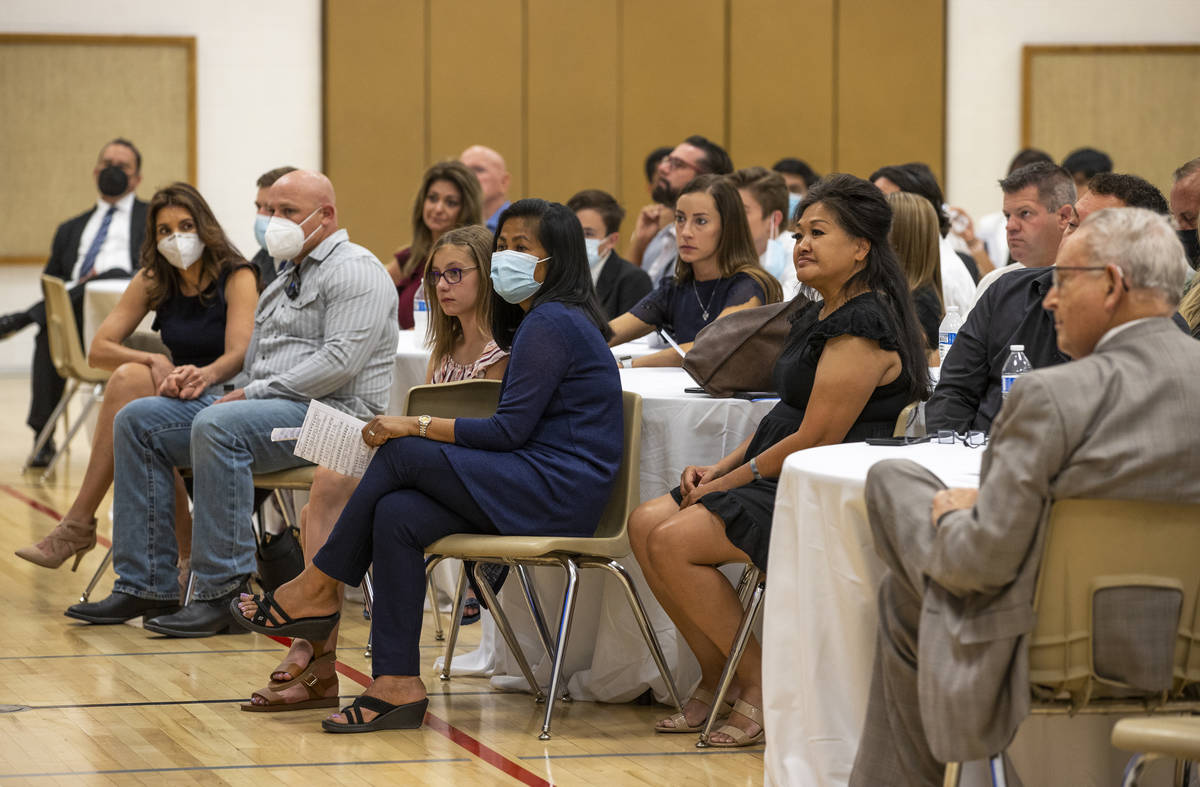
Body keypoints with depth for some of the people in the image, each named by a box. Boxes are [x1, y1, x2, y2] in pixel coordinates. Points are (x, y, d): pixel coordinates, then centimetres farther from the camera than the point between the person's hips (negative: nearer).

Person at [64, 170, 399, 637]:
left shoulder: (355, 271, -6)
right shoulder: (289, 278, 25)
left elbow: (340, 361, -19)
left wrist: (254, 393, -17)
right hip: (267, 405, 10)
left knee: (218, 426, -37)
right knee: (138, 421, -1)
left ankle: (219, 593, -34)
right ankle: (146, 586, -6)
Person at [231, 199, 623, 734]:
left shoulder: (551, 323, -11)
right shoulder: (538, 320, 22)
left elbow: (509, 431, -17)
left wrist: (416, 427, -11)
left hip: (557, 491, -9)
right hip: (535, 485, 9)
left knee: (403, 455, -16)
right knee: (396, 515, -11)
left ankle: (315, 590, -3)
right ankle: (397, 685, -17)